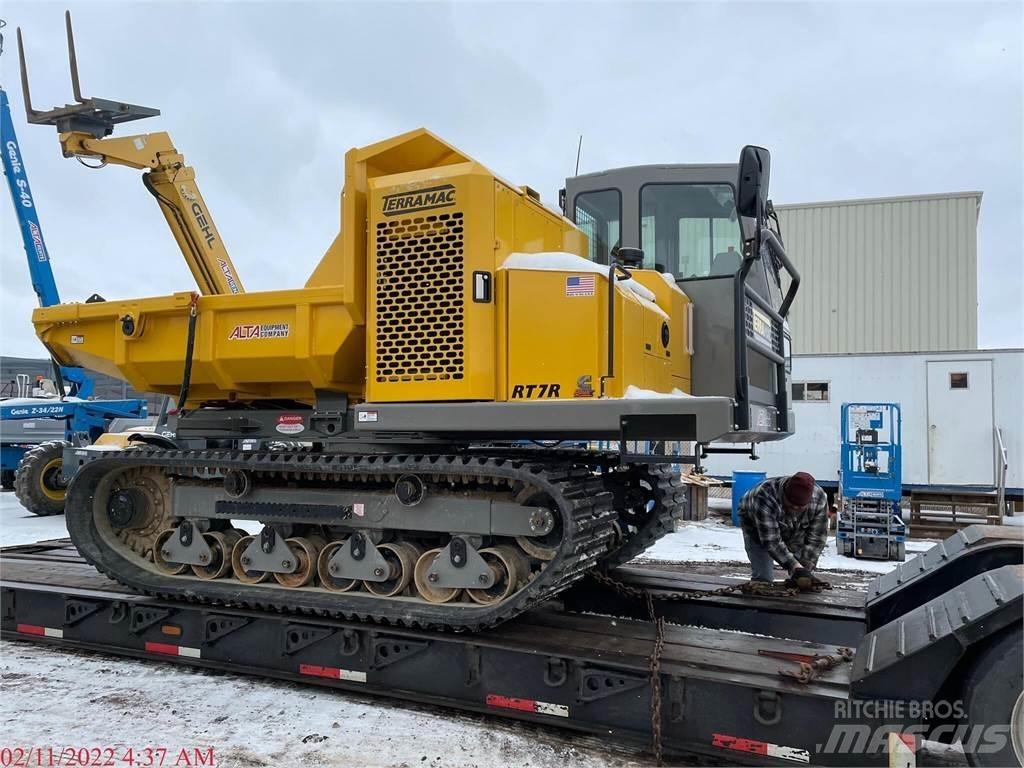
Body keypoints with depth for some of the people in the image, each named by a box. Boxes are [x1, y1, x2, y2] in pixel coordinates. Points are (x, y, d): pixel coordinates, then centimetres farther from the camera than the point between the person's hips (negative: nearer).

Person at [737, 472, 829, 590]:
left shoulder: (819, 498, -31)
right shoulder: (765, 497, -42)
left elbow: (815, 540, -24)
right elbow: (771, 542, -40)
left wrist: (805, 570, -31)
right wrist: (796, 568, -46)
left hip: (795, 531, 3)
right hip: (757, 527, -3)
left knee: (805, 580, -5)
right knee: (762, 577, -15)